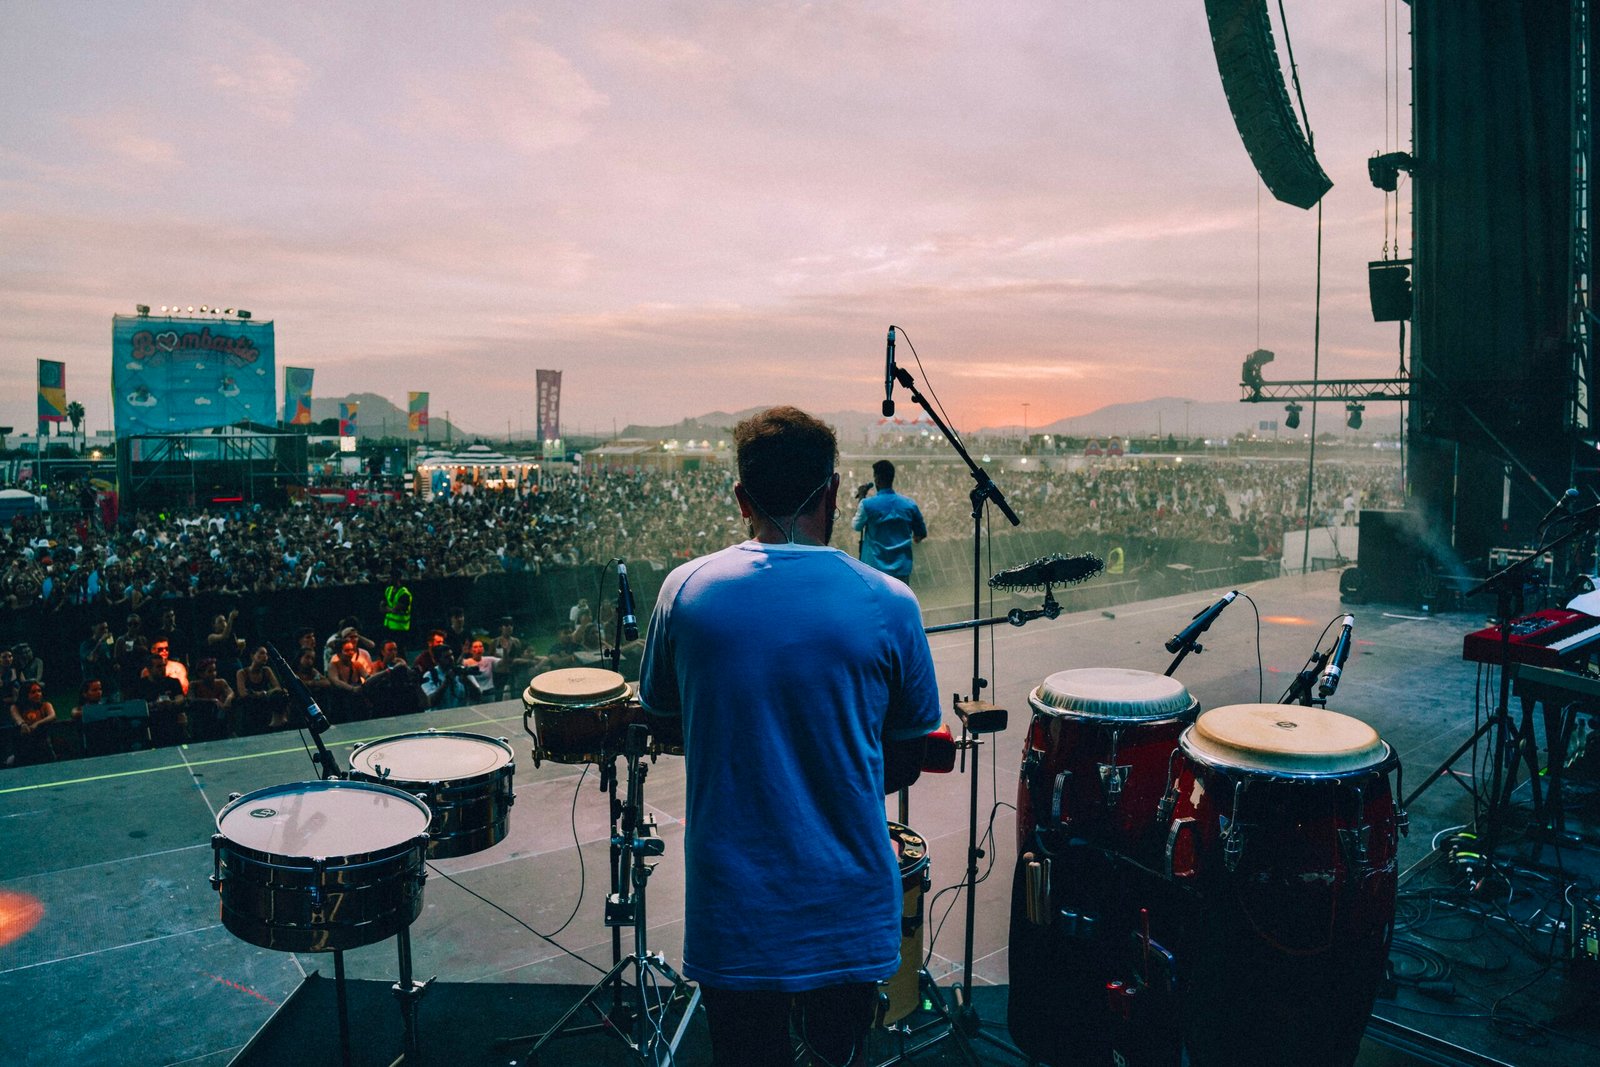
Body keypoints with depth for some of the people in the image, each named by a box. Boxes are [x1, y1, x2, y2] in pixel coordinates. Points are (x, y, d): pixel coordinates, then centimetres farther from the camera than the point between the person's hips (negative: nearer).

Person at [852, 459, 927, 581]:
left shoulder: (867, 504, -11)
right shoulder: (909, 504, -1)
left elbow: (857, 526, 9)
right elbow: (921, 533, 10)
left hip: (874, 568, -2)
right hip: (902, 569, 2)